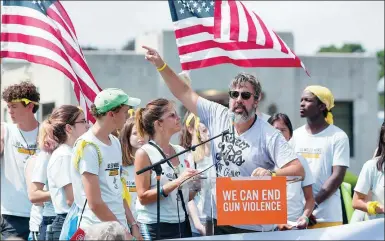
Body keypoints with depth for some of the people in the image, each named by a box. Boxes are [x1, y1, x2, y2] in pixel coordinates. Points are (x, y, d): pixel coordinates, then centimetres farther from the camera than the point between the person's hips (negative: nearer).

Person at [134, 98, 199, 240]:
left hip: (182, 224, 6)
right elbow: (143, 197, -14)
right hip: (155, 227, -6)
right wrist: (176, 182, -20)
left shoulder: (180, 151, 9)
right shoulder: (144, 153, -8)